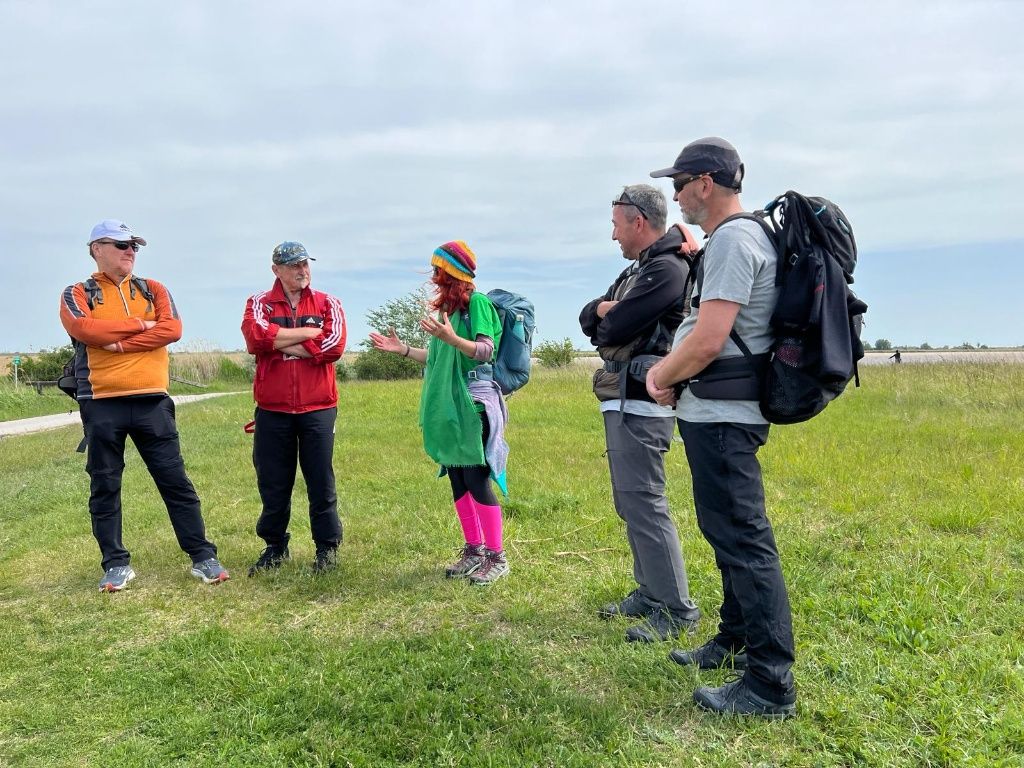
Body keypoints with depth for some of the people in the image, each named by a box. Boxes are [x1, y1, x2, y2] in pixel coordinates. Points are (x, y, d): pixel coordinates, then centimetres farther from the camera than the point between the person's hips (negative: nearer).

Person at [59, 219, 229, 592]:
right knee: (104, 487, 7)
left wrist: (120, 342, -13)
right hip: (101, 404, -1)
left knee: (175, 481, 3)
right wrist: (140, 324, -8)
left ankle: (202, 557, 9)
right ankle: (116, 563, 19)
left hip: (152, 401, 1)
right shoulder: (77, 294, 7)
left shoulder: (153, 290, 12)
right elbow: (83, 329, -14)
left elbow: (172, 328, -6)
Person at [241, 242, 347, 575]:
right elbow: (256, 337, -15)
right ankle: (275, 547, 27)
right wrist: (310, 333, -11)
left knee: (322, 484, 4)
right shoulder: (259, 303, 7)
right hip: (272, 410, 1)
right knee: (272, 484, 10)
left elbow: (334, 345, -11)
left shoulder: (327, 304, 7)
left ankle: (327, 548, 19)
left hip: (318, 409, -1)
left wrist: (281, 344, -7)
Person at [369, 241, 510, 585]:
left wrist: (451, 338, -32)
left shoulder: (477, 303, -8)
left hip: (474, 404, -9)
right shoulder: (448, 307, 17)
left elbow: (486, 351, -17)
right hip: (450, 405, 9)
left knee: (476, 479, -7)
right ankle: (473, 550, 21)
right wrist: (403, 349, 19)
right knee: (457, 479, 10)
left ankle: (496, 557, 3)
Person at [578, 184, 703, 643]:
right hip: (623, 402, 11)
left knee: (643, 504, -9)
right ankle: (649, 592, 26)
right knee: (630, 502, 15)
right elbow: (588, 318, 13)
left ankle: (676, 609, 0)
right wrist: (604, 309, -8)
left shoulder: (667, 269, -13)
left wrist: (606, 320, 3)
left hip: (640, 405, -11)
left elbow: (613, 328, -19)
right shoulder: (637, 269, 19)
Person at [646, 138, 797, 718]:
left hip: (720, 417, -11)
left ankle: (771, 684, 4)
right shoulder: (736, 237, 17)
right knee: (729, 532, 19)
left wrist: (659, 376, -8)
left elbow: (707, 340, -23)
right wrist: (674, 376, 12)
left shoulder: (733, 238, -16)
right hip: (719, 412, 11)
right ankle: (736, 641, 34)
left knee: (744, 539, -6)